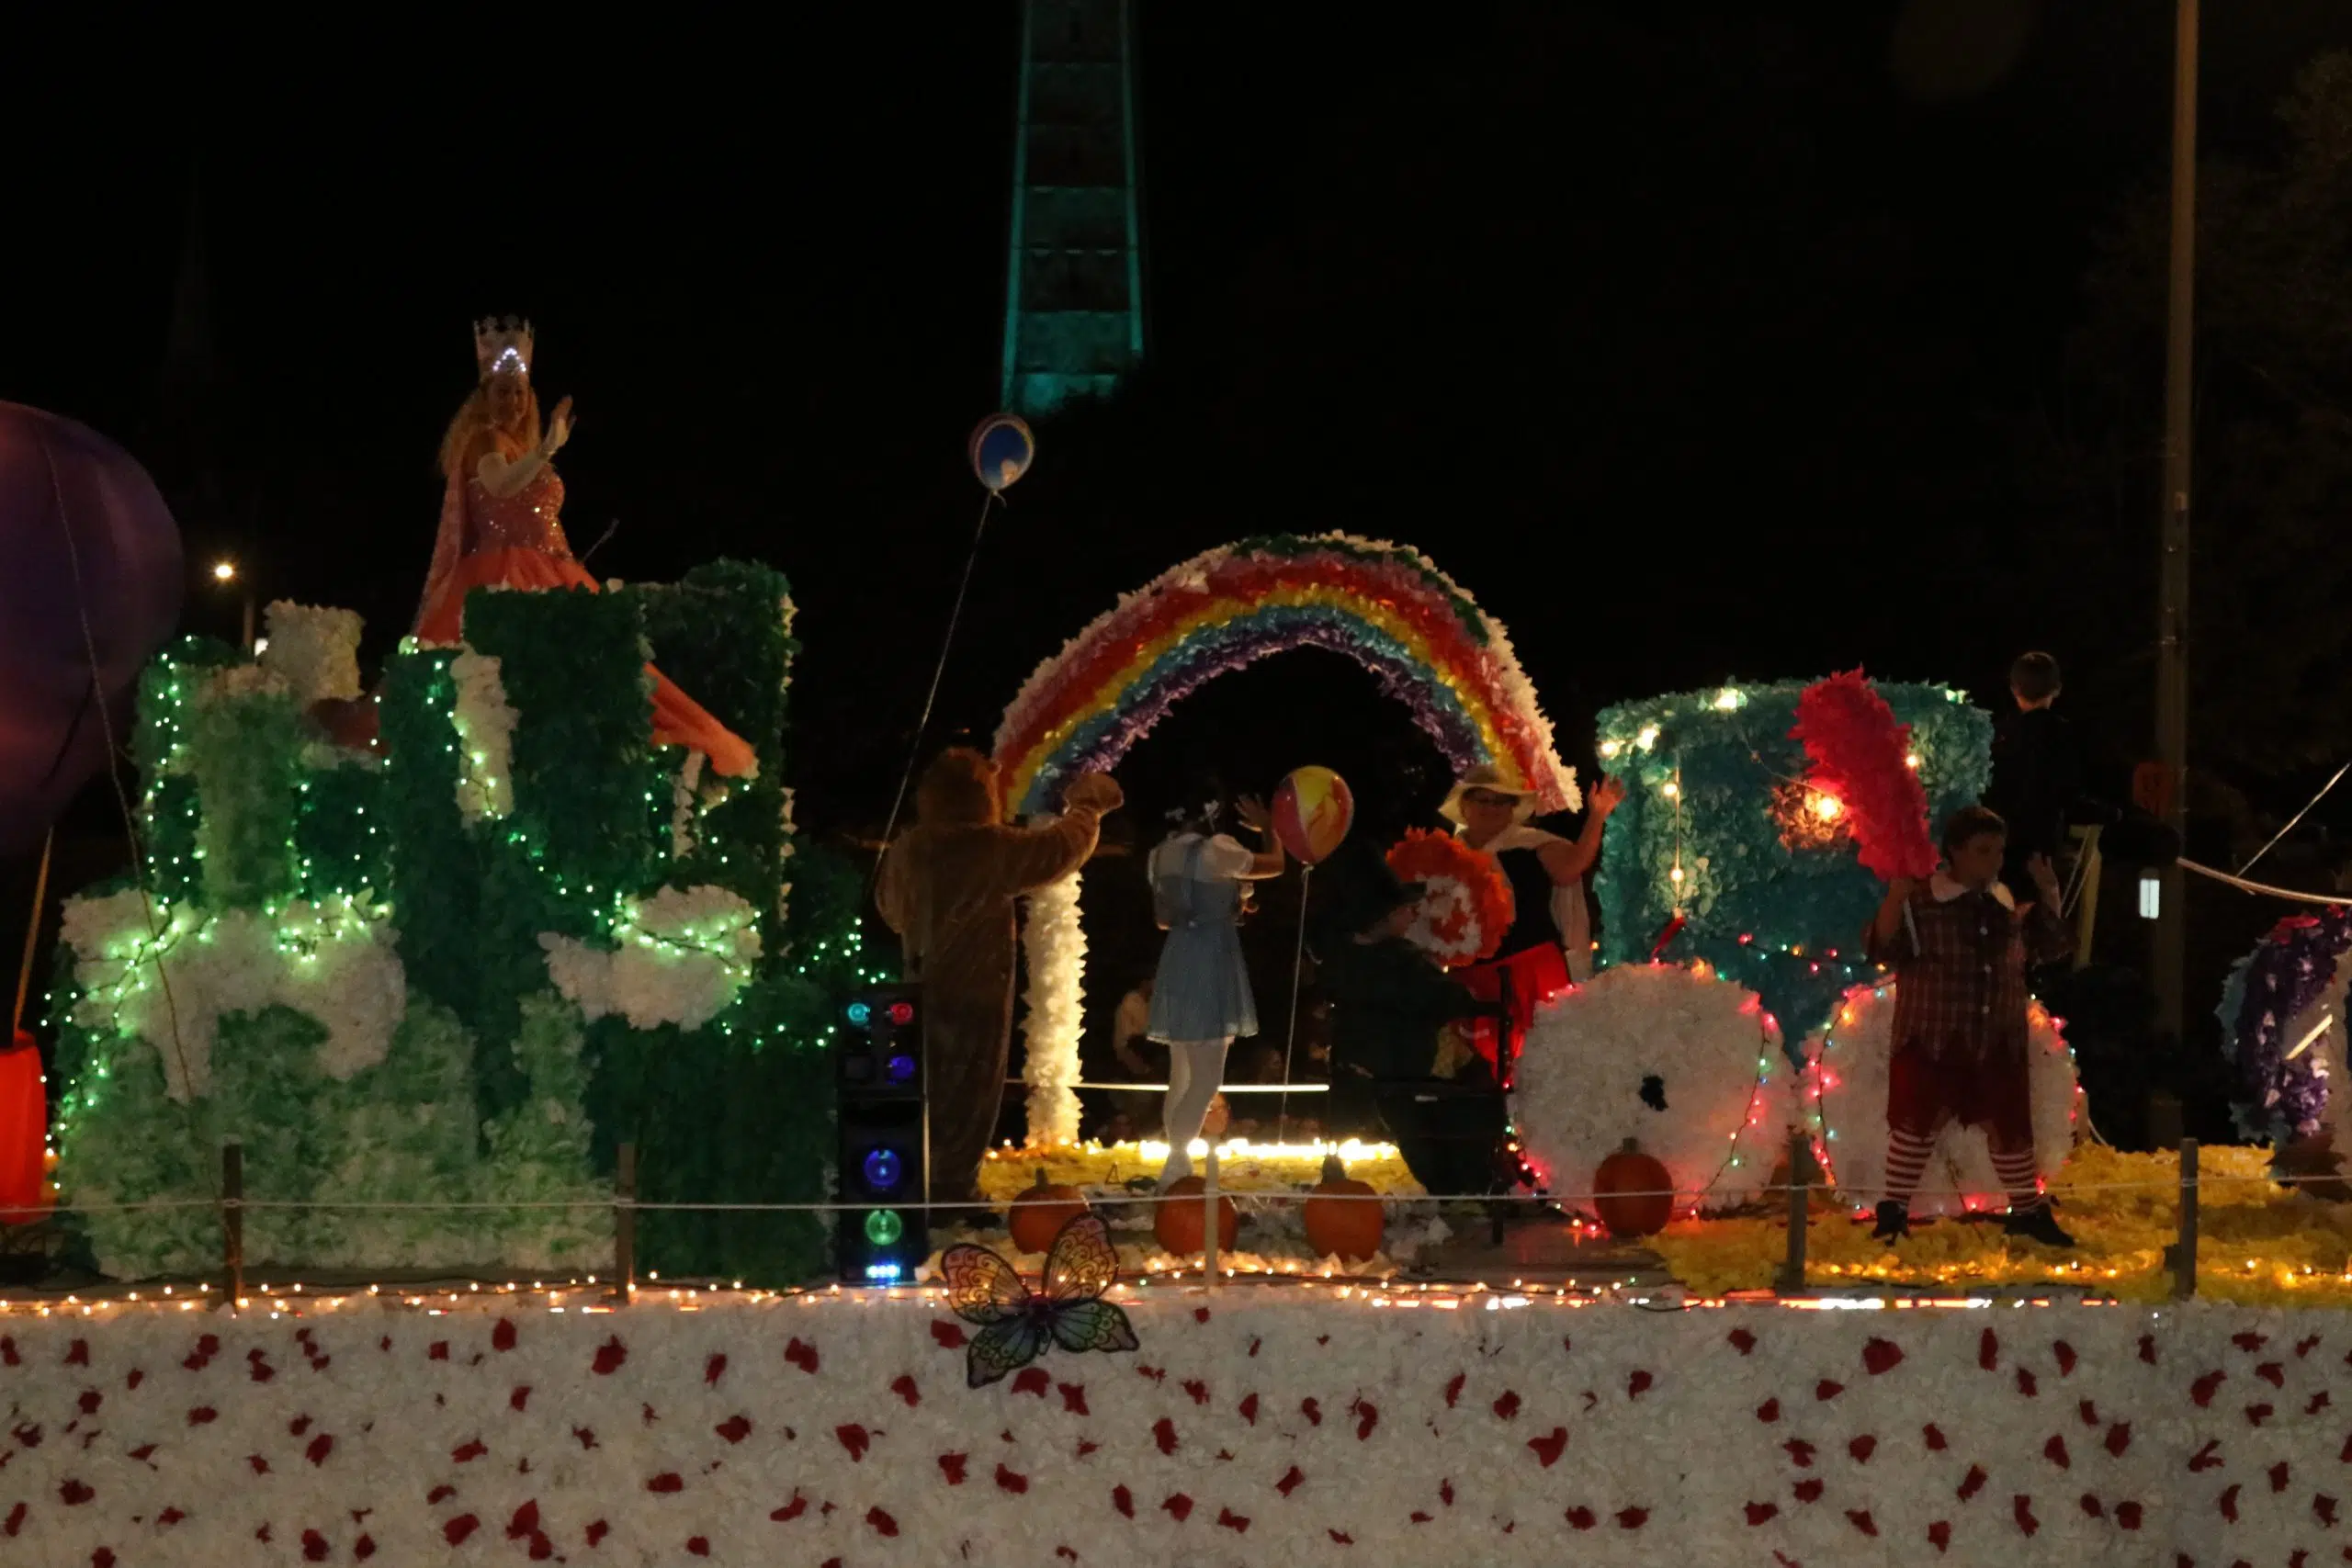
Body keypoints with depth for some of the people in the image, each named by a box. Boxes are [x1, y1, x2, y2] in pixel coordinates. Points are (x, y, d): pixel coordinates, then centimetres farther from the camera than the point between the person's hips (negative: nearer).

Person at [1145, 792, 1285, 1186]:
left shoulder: (1163, 854, 9)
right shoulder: (1215, 849, -15)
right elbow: (1275, 864, -1)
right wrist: (1267, 826, 17)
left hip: (1178, 962, 9)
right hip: (1209, 965, -9)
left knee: (1183, 1077, 14)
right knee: (1206, 1078, -11)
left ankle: (1178, 1168, 18)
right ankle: (1174, 1171, -18)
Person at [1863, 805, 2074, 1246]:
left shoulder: (2009, 908, 6)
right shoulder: (1921, 903, -10)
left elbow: (2049, 947, 15)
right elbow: (1882, 947, -18)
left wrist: (2049, 896, 2)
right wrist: (1896, 898, -31)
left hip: (1999, 1045, 5)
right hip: (1931, 1043, -5)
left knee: (2011, 1125, 13)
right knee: (1916, 1122, -3)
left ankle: (2028, 1210, 27)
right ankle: (1894, 1212, 7)